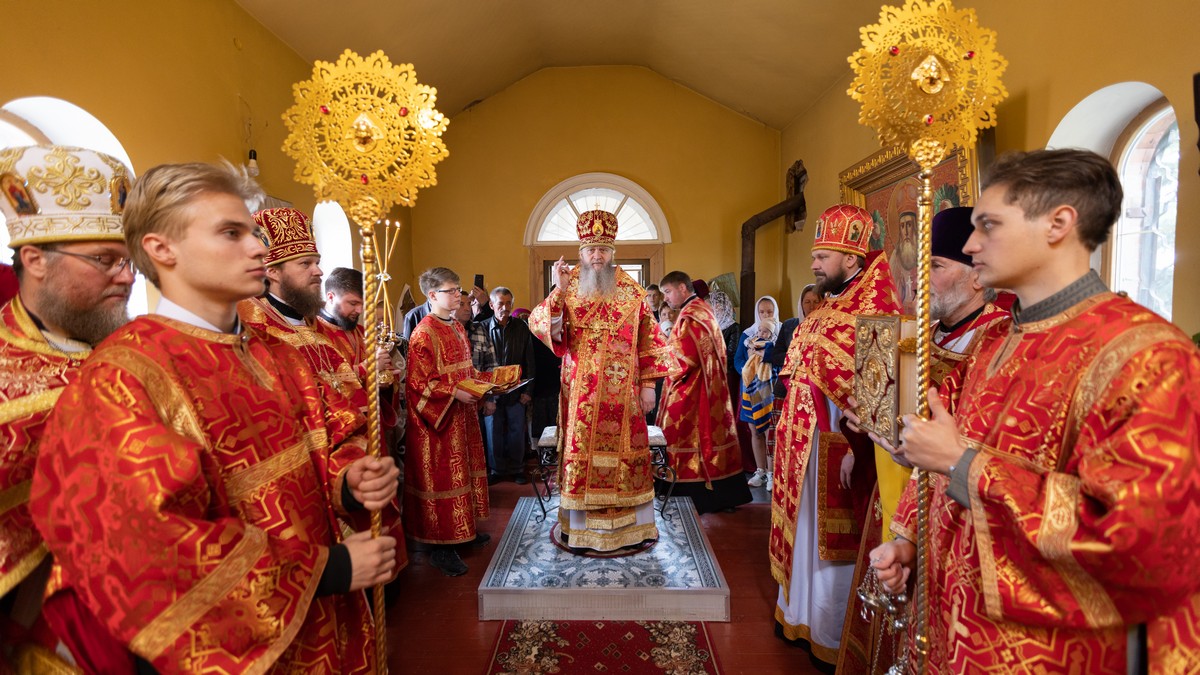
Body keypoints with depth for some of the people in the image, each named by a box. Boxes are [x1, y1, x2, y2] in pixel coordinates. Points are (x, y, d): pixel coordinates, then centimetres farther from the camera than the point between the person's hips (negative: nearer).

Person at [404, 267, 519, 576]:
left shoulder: (457, 328, 12)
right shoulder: (423, 334, -16)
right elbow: (418, 383, -20)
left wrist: (494, 378, 7)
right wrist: (454, 393, -26)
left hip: (462, 417, 9)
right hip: (439, 422, -9)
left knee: (464, 470, 17)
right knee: (443, 477, -1)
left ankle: (464, 528, 32)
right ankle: (441, 547, 10)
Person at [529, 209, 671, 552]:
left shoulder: (632, 292, 3)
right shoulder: (568, 289, 3)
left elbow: (648, 340, 4)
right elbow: (538, 325, -9)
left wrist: (648, 385, 0)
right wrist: (559, 291, -21)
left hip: (623, 392, 1)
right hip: (581, 392, 0)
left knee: (625, 452, 7)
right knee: (580, 453, 6)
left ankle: (631, 524, 23)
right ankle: (579, 524, 21)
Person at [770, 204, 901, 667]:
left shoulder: (874, 311, -17)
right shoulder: (828, 308, 11)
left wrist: (856, 447, -23)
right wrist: (791, 434, 17)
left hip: (836, 449, -8)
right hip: (806, 443, 9)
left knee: (832, 542, 7)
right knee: (807, 532, 20)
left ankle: (832, 638, 25)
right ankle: (801, 615, 38)